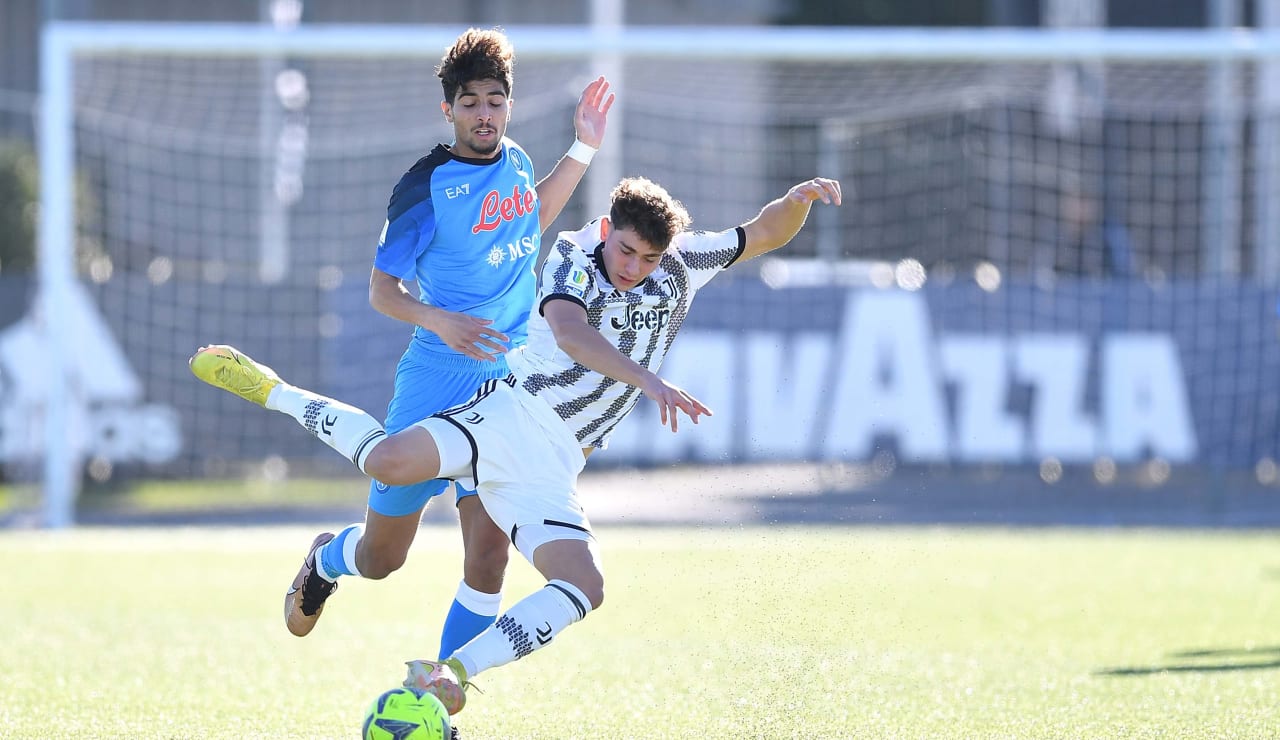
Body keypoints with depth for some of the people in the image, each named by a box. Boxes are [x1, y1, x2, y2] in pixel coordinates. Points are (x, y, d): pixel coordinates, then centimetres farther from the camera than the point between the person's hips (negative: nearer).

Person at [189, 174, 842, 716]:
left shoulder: (681, 264, 11)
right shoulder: (574, 254, -6)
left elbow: (764, 235, 19)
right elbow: (568, 331, -26)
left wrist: (799, 198, -4)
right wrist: (645, 380, -39)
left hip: (550, 471, 5)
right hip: (512, 415, -5)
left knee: (584, 587, -16)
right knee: (393, 461, -31)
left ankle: (450, 673, -12)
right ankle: (276, 393, -5)